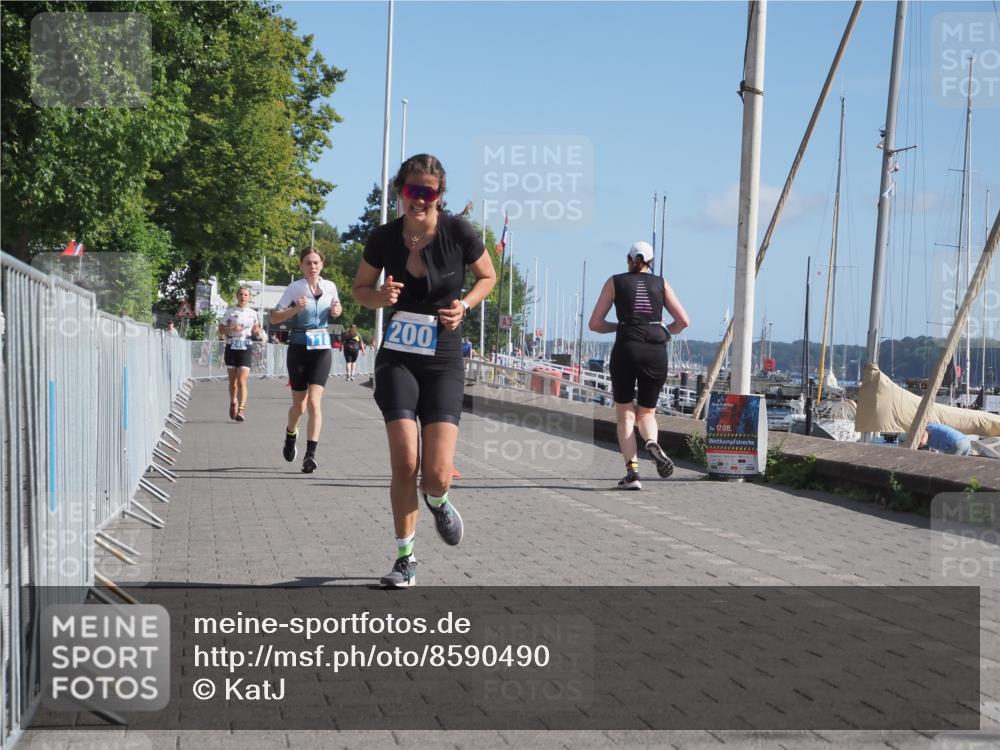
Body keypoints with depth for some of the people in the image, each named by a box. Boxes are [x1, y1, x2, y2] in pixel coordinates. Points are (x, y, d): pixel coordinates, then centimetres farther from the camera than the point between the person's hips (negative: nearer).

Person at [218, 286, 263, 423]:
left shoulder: (253, 313, 8)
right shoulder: (230, 312, 4)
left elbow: (257, 333, 16)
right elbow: (221, 330, 4)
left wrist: (257, 330, -7)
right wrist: (232, 328, -14)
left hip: (246, 348, -1)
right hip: (231, 348, 1)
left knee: (242, 380, -13)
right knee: (233, 380, 11)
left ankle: (241, 409, -17)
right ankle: (233, 403, 34)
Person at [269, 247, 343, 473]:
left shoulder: (330, 287, 3)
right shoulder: (295, 288, -6)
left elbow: (336, 308, 22)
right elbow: (274, 317, -6)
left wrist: (336, 311, -1)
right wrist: (295, 309, -21)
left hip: (322, 347, 1)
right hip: (299, 347, -1)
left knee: (314, 401, -13)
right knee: (299, 406, 6)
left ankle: (310, 455, -13)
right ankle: (291, 435, 39)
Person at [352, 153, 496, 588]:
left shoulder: (458, 232, -9)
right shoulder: (384, 237, -5)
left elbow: (487, 277, 8)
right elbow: (361, 288, 10)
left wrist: (464, 305, -11)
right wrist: (380, 297, -13)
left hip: (443, 361, -1)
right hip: (397, 359, 1)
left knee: (437, 473, -10)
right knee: (404, 462, -10)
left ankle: (437, 502, 28)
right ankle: (405, 559, 6)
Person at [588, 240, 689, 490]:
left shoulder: (615, 282, 10)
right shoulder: (661, 283, 14)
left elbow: (595, 323, 7)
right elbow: (683, 321, 9)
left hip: (626, 350, -2)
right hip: (656, 352, 2)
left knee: (625, 415, 9)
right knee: (646, 412, 16)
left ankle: (632, 472, -5)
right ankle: (652, 443, -17)